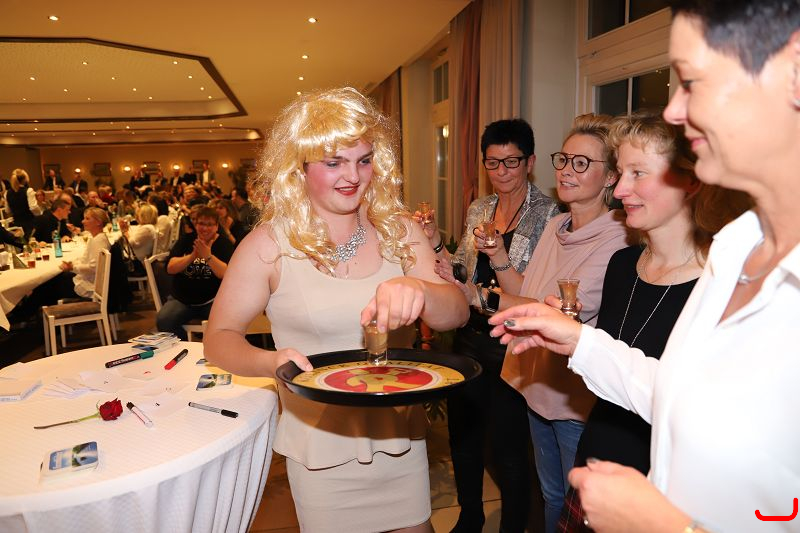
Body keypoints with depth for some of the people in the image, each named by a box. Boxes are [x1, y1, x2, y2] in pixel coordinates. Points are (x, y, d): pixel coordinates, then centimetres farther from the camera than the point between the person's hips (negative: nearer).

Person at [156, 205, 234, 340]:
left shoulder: (224, 244, 1)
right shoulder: (185, 239, 10)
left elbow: (226, 274, -15)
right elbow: (170, 268, -4)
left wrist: (208, 256, -29)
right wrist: (193, 256, -20)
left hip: (212, 300, -3)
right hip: (181, 298, 3)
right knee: (163, 321, -23)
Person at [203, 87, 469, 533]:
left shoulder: (399, 231, -5)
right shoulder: (270, 245, -13)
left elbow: (457, 313, -11)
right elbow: (219, 337, -8)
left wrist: (418, 291, -34)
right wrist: (271, 361, -30)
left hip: (401, 434, 3)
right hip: (322, 445, -2)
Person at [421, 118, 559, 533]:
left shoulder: (547, 213, -11)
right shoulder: (478, 210, 8)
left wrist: (500, 256, -30)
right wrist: (435, 244, -2)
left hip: (510, 346, -6)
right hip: (469, 339, 7)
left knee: (508, 452, 6)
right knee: (462, 436, 21)